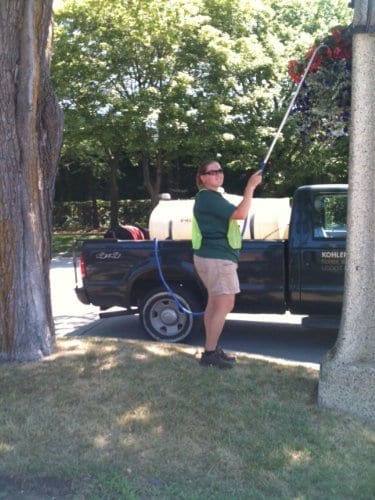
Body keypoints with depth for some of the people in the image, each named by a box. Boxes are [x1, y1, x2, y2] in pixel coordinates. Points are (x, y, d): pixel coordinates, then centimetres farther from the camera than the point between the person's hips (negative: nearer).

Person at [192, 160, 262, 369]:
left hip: (215, 256, 11)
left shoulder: (212, 197, 20)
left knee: (215, 303, 13)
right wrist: (251, 186, -22)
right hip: (217, 258, -11)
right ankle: (210, 353, -6)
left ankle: (211, 349, 19)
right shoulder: (208, 197, -16)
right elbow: (240, 214, -24)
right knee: (225, 305, -10)